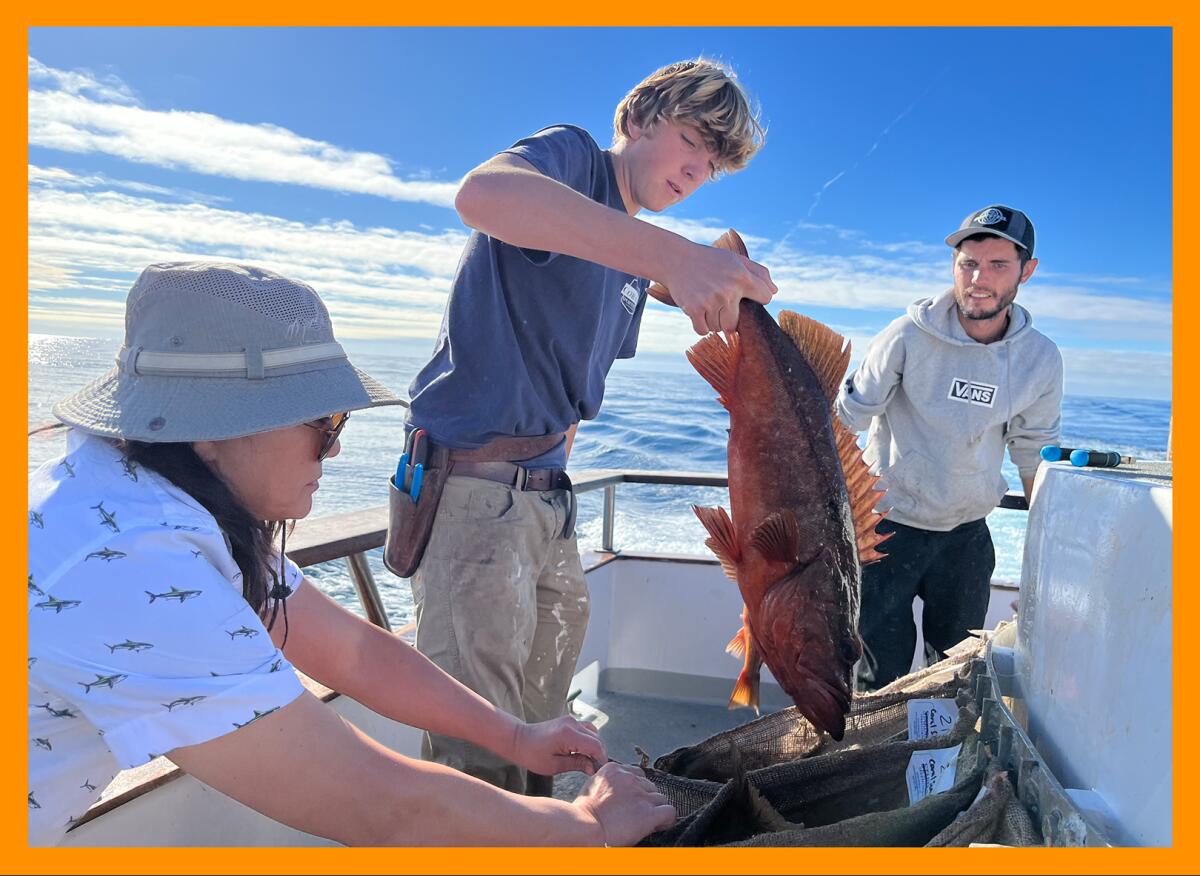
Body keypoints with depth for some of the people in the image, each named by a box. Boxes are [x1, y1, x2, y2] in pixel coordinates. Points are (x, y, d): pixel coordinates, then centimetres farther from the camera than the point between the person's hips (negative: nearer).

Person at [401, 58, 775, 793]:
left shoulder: (635, 263, 17)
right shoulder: (571, 156, -6)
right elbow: (482, 192, -32)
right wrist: (672, 254, -41)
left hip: (549, 495, 9)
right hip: (473, 486, -9)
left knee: (542, 723, 18)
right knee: (481, 745, -6)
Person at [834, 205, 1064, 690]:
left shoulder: (1041, 359, -5)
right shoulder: (909, 335, -16)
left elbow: (1034, 453, 8)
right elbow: (849, 417, -8)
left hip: (967, 533, 4)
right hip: (888, 522, -3)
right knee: (882, 675, 5)